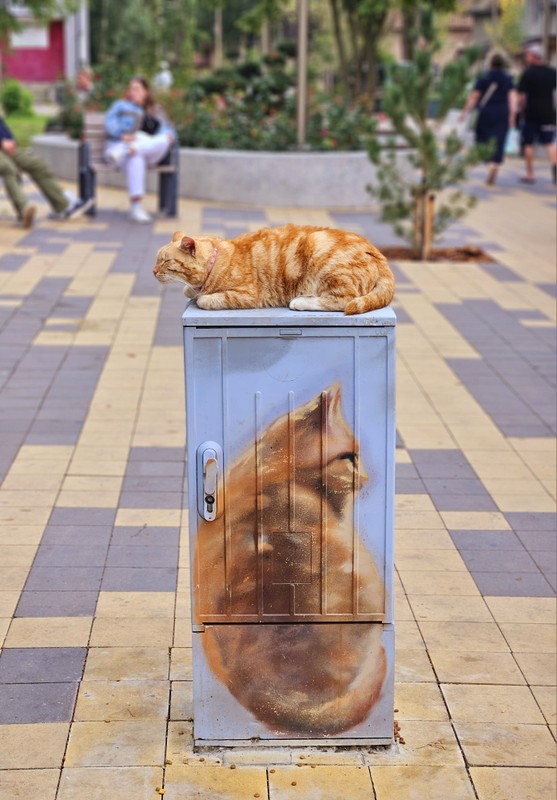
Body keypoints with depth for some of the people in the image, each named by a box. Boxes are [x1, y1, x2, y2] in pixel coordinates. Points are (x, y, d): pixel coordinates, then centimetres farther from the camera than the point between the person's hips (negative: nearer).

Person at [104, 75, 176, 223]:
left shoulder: (155, 112, 30)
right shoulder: (121, 106, 23)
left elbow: (166, 128, 15)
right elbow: (110, 122, 5)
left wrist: (168, 135, -12)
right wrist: (123, 135, -16)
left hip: (148, 149, 2)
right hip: (120, 144, -2)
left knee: (164, 141, -32)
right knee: (135, 158, -40)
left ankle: (124, 151, -45)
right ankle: (135, 206, -46)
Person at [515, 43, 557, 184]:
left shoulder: (527, 73, -7)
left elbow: (521, 95, -9)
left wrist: (521, 109, 5)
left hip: (531, 113, -4)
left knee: (528, 144, 7)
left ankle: (530, 174, 8)